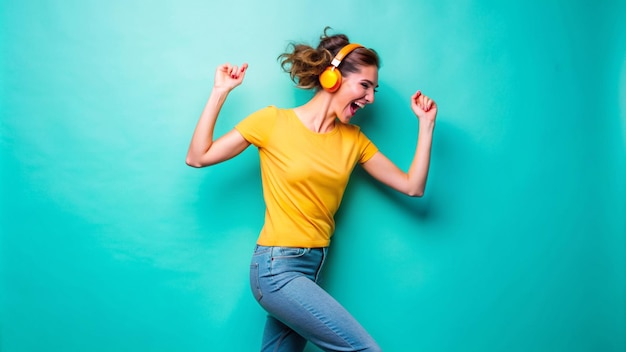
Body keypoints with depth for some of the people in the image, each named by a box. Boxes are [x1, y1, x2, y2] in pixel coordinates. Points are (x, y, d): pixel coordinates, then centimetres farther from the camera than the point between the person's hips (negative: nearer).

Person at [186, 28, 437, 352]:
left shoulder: (354, 138, 8)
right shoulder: (273, 121, -6)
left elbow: (412, 186, 7)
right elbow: (197, 157, -5)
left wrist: (426, 123, 4)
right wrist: (219, 93, -8)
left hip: (312, 268, 6)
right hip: (277, 267, -6)